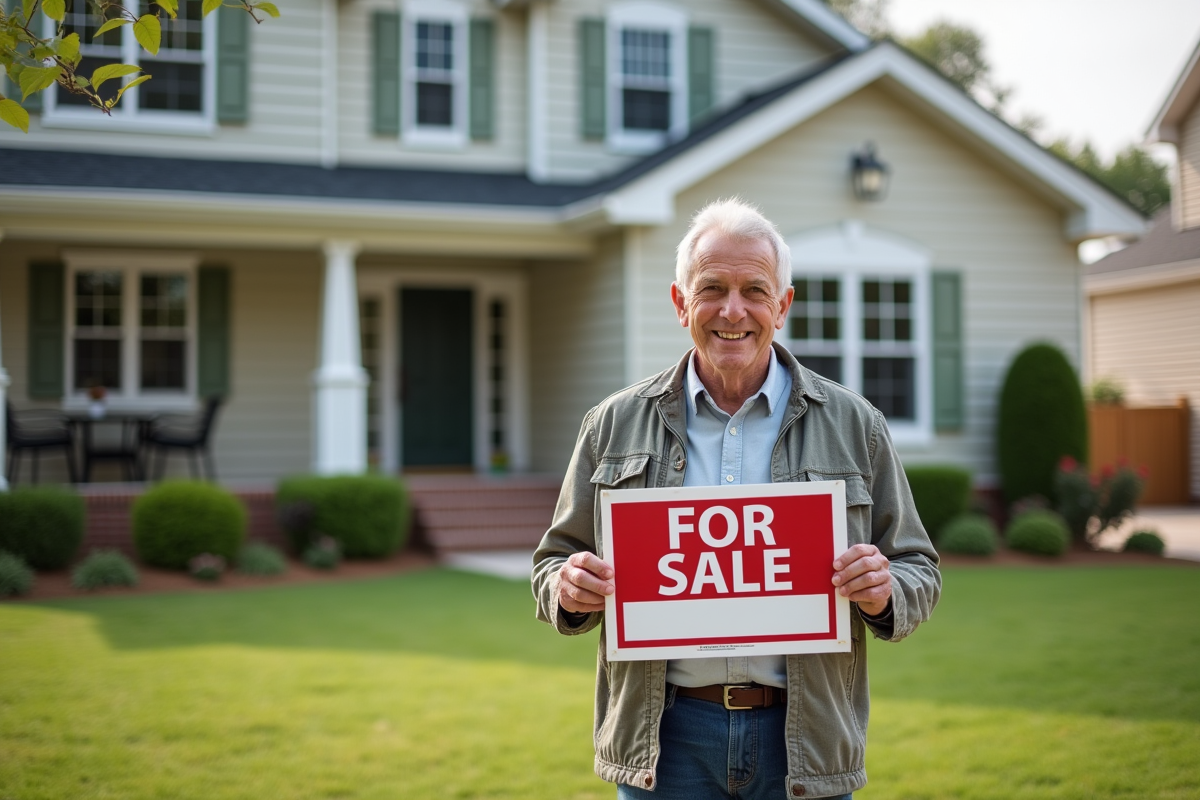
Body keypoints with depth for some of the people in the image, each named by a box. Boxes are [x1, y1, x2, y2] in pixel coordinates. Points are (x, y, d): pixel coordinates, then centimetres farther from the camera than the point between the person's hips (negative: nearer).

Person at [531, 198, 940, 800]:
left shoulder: (853, 425, 4)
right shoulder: (615, 424, 5)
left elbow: (918, 574, 8)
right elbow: (555, 563, 11)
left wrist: (884, 594, -14)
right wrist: (569, 591, -12)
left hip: (803, 742, 0)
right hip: (664, 739, 0)